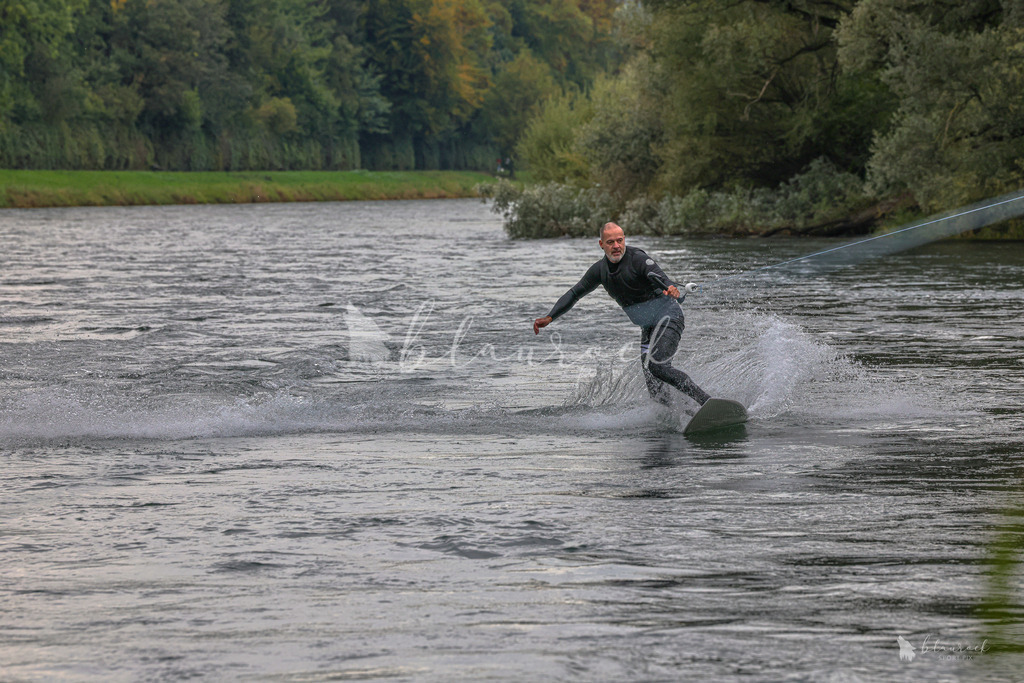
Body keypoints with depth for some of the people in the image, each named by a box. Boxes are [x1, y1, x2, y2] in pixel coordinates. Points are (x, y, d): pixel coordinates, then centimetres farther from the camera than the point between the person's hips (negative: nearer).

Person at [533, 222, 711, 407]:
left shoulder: (637, 258, -18)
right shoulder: (600, 270, 3)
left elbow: (657, 275, -35)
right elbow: (574, 294, 11)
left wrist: (670, 288, -59)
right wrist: (549, 318, 2)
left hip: (668, 316, -8)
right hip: (647, 327, 8)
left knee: (657, 365, -25)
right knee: (647, 374, -9)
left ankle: (707, 401, -23)